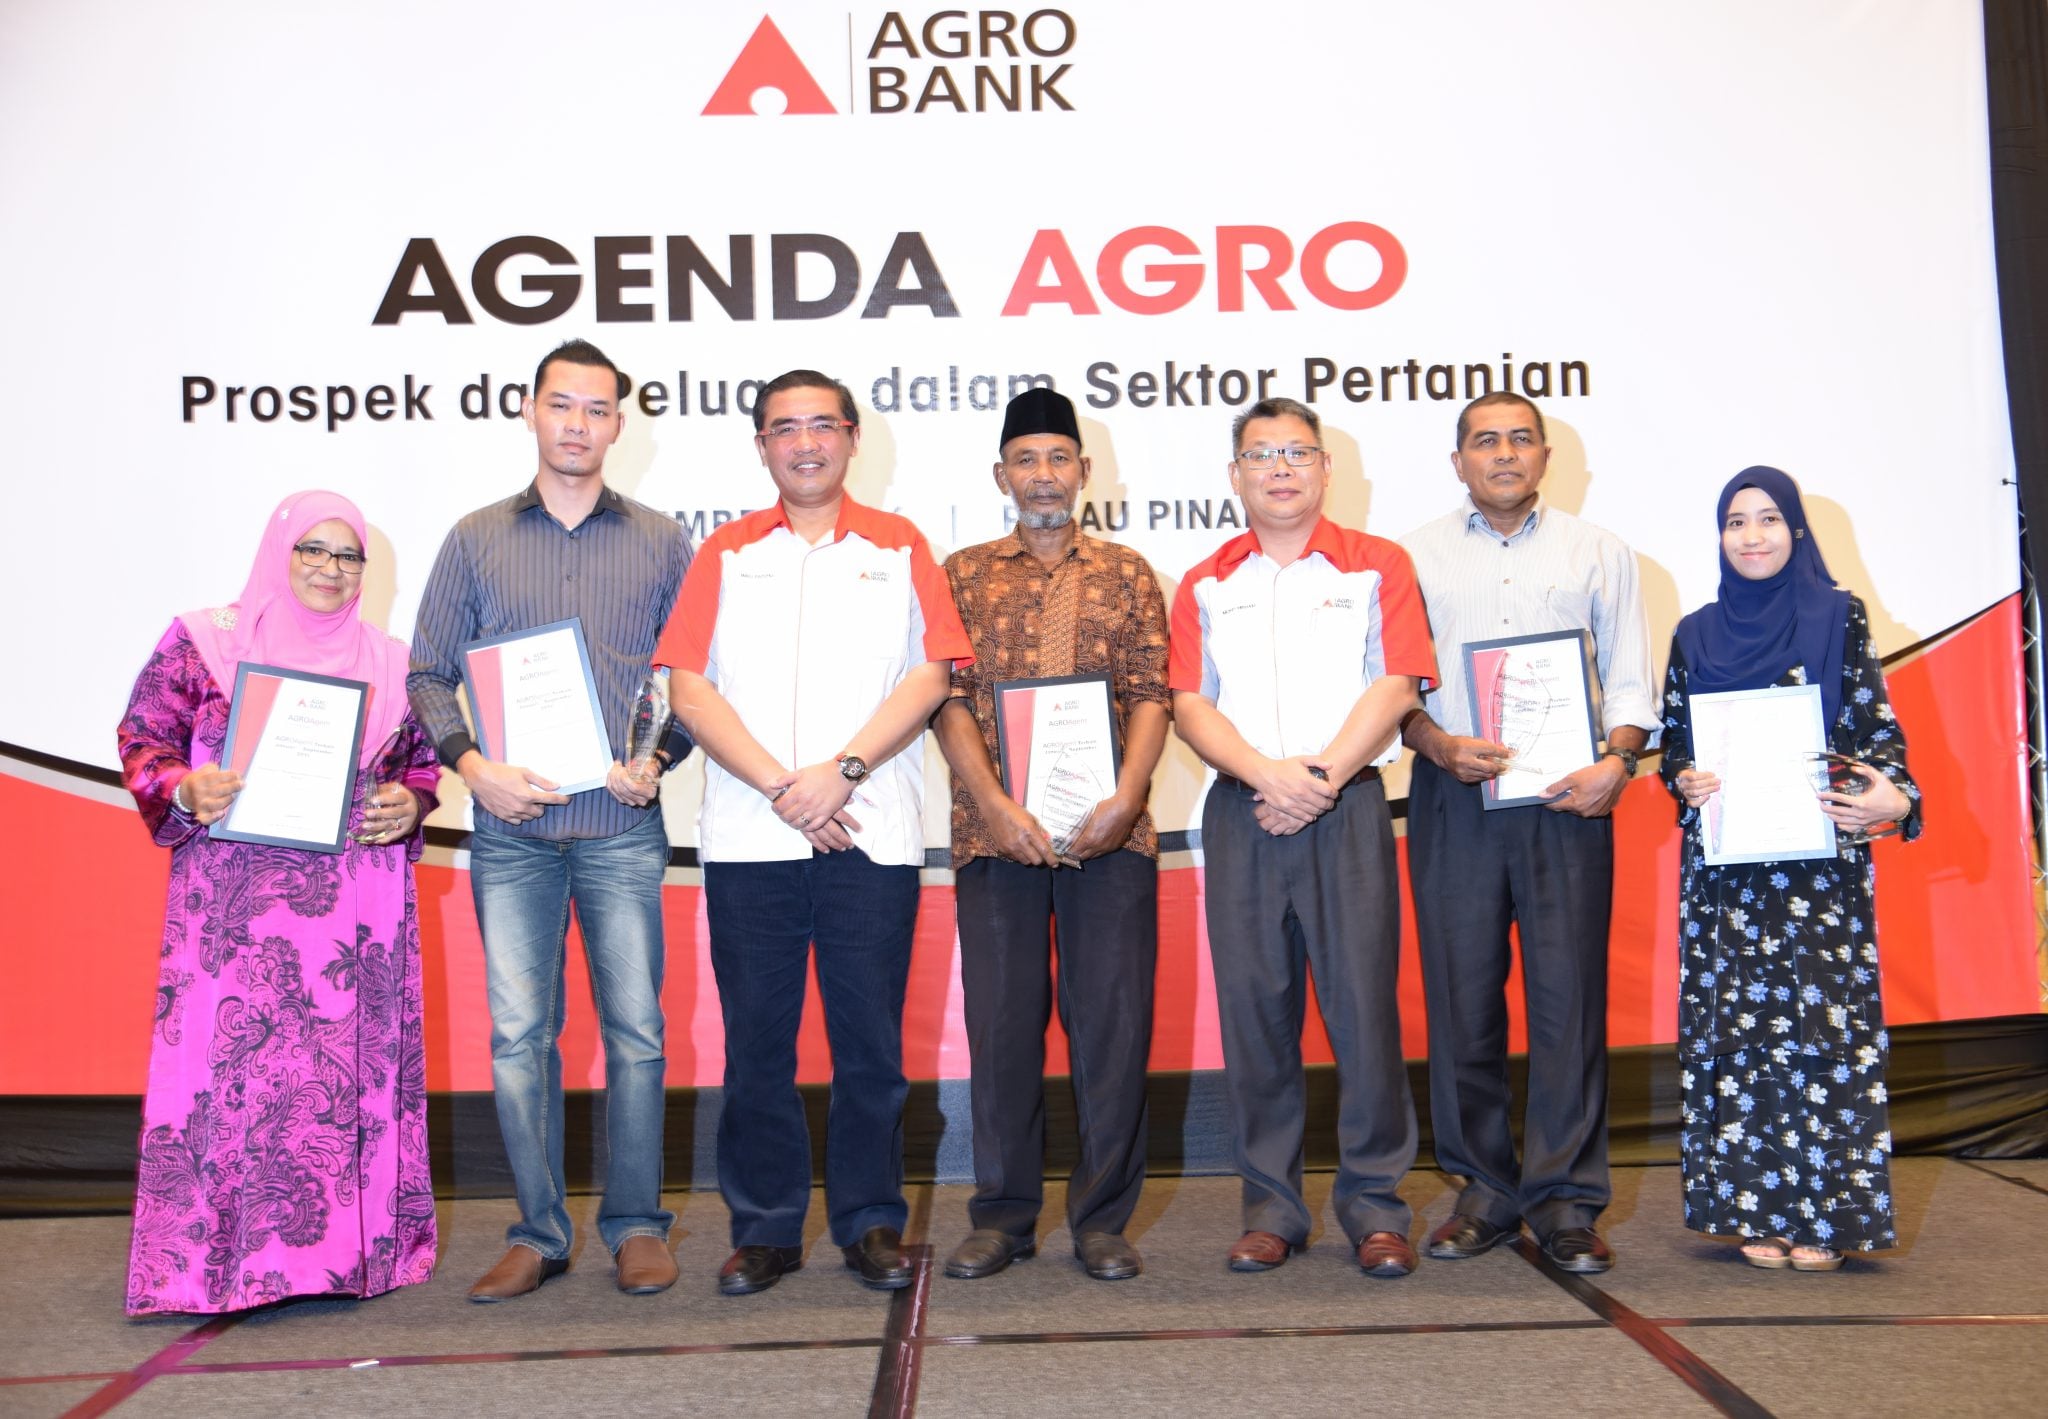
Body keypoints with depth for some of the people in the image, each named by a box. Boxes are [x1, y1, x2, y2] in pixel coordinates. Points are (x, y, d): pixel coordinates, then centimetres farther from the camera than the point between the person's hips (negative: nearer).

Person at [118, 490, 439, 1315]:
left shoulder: (391, 664, 14)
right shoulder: (202, 642, 6)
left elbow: (421, 762, 18)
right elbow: (143, 738, 4)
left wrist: (409, 806, -2)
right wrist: (186, 790, -15)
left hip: (359, 905, 3)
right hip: (236, 900, -3)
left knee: (356, 1060, 3)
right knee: (231, 1055, -6)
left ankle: (348, 1248, 13)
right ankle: (214, 1259, 3)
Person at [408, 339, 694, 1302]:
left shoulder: (661, 543, 10)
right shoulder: (476, 539, 11)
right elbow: (428, 674, 9)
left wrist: (660, 758, -6)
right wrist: (472, 766, -7)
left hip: (621, 826, -1)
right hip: (511, 828, 1)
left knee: (634, 1027, 0)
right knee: (517, 1032, 3)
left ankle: (635, 1224, 14)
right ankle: (538, 1232, 15)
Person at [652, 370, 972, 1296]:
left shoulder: (898, 547, 11)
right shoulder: (726, 554, 13)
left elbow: (929, 674, 0)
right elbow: (689, 686, 3)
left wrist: (842, 771, -12)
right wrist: (778, 784, -9)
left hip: (872, 831, -1)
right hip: (747, 835, 1)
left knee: (870, 1037, 3)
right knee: (756, 1038, 4)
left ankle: (871, 1222, 16)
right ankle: (764, 1228, 17)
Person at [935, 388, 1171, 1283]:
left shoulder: (1126, 573, 12)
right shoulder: (964, 575, 11)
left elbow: (1151, 694, 5)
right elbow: (949, 699, 2)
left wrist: (1127, 792, -12)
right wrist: (997, 804, -11)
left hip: (1110, 832, 0)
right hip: (994, 833, 0)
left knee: (1113, 1018, 2)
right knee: (1000, 1019, 5)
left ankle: (1102, 1218, 15)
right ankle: (1003, 1216, 18)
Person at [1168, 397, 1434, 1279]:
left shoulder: (1377, 567, 9)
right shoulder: (1205, 586, 14)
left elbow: (1394, 687, -2)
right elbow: (1189, 705, 4)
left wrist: (1322, 775, -12)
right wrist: (1266, 773, -12)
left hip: (1348, 808, -2)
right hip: (1240, 814, 2)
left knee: (1363, 1000, -3)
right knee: (1254, 1003, 3)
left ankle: (1373, 1201, 9)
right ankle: (1270, 1204, 13)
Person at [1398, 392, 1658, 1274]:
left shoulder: (1599, 553, 14)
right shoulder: (1415, 556, 12)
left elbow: (1631, 680, 9)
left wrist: (1618, 759, -9)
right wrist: (1439, 744, -11)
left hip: (1567, 797, 0)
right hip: (1453, 800, 0)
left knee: (1570, 995, -2)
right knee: (1461, 997, 2)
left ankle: (1566, 1200, 9)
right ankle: (1484, 1191, 15)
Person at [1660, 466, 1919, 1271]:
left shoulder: (1839, 618, 5)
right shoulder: (1696, 635, 12)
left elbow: (1877, 728, 1)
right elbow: (1672, 743, 13)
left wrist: (1892, 799, -16)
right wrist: (1684, 781, -8)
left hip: (1819, 854, -2)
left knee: (1823, 1018, -3)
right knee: (1737, 1024, 1)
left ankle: (1821, 1214, 6)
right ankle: (1756, 1210, 9)